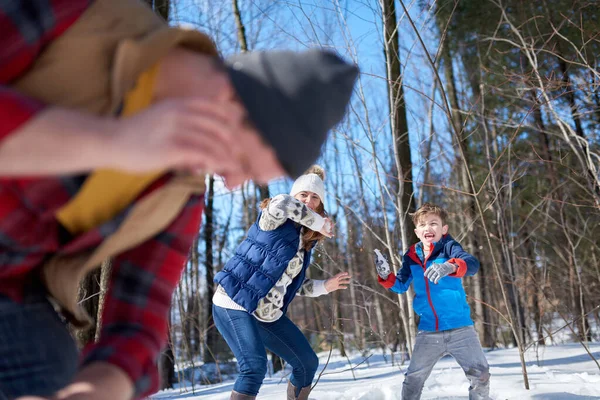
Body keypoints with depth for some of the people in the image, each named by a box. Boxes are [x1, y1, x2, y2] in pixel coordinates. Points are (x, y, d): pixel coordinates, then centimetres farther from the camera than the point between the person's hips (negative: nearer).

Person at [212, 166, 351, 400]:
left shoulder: (305, 241, 10)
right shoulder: (275, 221, -11)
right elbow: (281, 203, -37)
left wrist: (325, 286, 7)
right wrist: (320, 224, -27)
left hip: (268, 315, 9)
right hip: (234, 306, -8)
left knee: (307, 363, 12)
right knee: (255, 367, -27)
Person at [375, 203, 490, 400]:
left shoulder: (449, 247, -8)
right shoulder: (411, 256, 3)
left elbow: (473, 264, -27)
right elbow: (401, 286, 12)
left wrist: (451, 266, -48)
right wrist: (386, 276, -9)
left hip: (460, 328, -3)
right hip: (428, 332, 3)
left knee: (480, 374, 1)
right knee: (412, 379, 11)